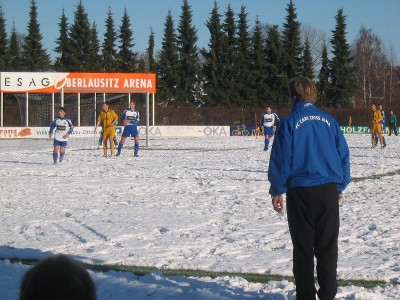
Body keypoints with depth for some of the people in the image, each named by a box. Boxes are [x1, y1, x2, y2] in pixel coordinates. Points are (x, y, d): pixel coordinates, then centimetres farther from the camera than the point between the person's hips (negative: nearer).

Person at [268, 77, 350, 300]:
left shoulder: (290, 123, -6)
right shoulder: (329, 121, 4)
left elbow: (281, 158, -6)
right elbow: (344, 155, 8)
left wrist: (277, 190, 2)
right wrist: (341, 186, 16)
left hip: (301, 192, -3)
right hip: (329, 190, 3)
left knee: (303, 248, 7)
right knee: (327, 247, 9)